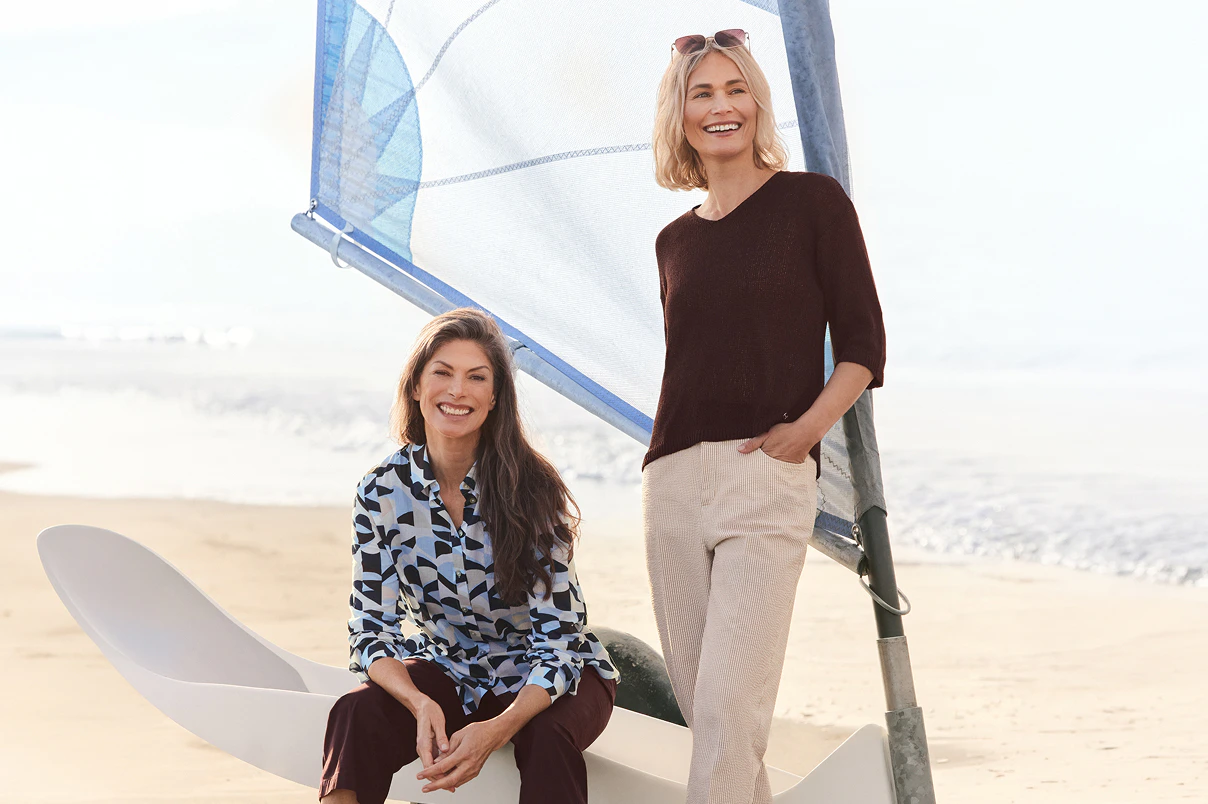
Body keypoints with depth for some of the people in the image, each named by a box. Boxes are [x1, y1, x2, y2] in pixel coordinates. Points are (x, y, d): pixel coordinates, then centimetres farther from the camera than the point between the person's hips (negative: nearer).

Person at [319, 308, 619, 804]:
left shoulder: (531, 489, -19)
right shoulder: (382, 493, -10)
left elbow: (557, 639, -21)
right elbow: (372, 629, -9)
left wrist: (498, 728, -39)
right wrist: (419, 704, -31)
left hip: (550, 675, -2)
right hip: (447, 670, 2)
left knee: (547, 739, -37)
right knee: (356, 715, -28)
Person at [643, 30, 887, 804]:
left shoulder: (811, 201, 2)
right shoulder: (676, 239, 17)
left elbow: (863, 347, -1)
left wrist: (805, 427, -14)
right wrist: (671, 458, 11)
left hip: (768, 477, -6)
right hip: (673, 479, 6)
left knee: (729, 708, -14)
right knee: (696, 696, 7)